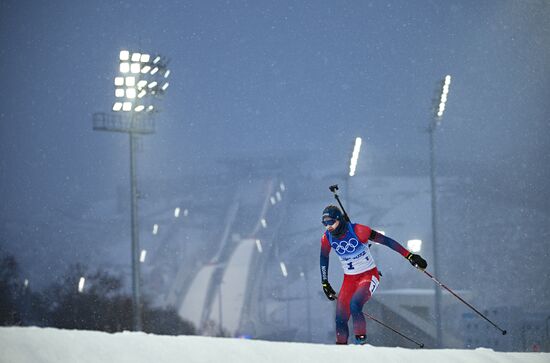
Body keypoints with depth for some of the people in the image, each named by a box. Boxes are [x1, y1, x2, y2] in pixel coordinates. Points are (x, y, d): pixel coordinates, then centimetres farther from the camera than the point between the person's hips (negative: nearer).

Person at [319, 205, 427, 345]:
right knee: (340, 319, -2)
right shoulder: (327, 239, -9)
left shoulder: (358, 231, -23)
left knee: (354, 305, -31)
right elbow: (324, 258, 11)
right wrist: (325, 283, 15)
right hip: (349, 279, 5)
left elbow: (386, 240, -18)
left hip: (369, 275, -5)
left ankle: (361, 341, -22)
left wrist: (409, 256, -18)